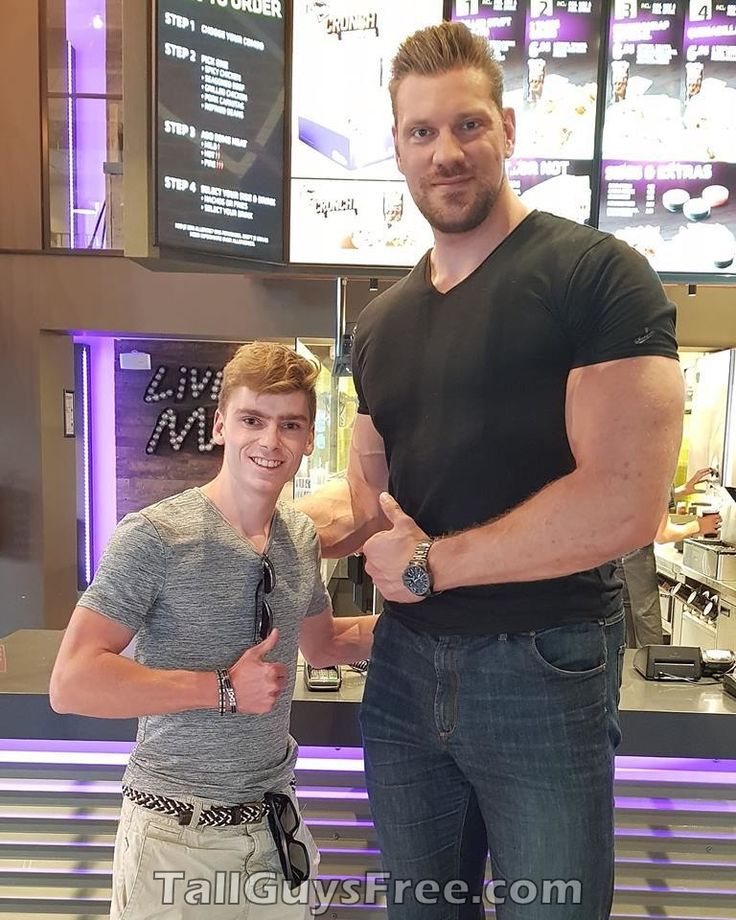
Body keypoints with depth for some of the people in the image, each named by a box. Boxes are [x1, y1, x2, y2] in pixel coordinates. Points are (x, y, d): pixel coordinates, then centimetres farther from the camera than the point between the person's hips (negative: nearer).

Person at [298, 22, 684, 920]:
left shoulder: (597, 275, -11)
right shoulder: (380, 324, 8)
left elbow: (625, 505, -20)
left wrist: (430, 563, -13)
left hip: (544, 666, -5)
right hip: (404, 666, 6)